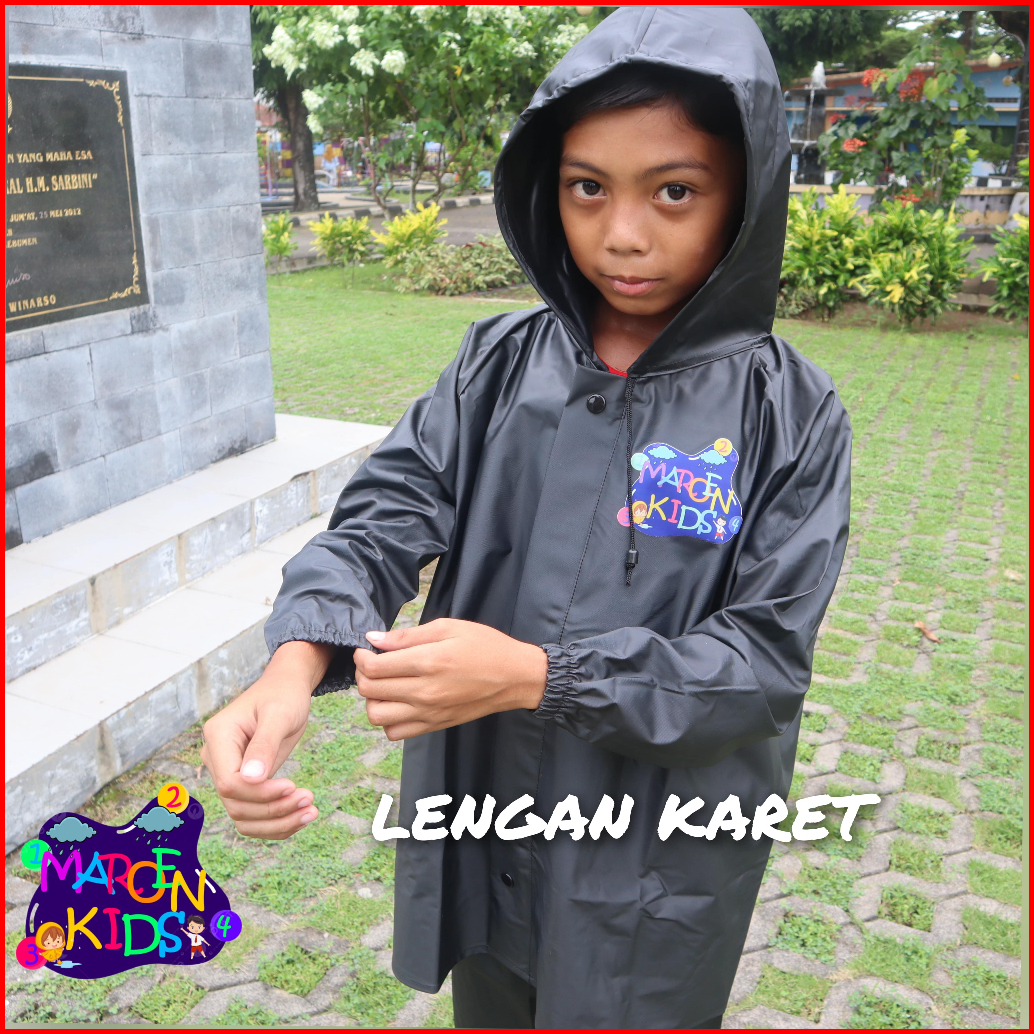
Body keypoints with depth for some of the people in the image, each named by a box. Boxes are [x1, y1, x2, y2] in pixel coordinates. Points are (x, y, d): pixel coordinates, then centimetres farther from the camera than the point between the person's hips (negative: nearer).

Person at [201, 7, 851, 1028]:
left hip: (655, 870, -2)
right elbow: (381, 521, -13)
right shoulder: (497, 364, -6)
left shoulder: (788, 415, -13)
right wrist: (295, 663, -34)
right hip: (481, 825, 3)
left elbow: (766, 657, -17)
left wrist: (536, 675, -28)